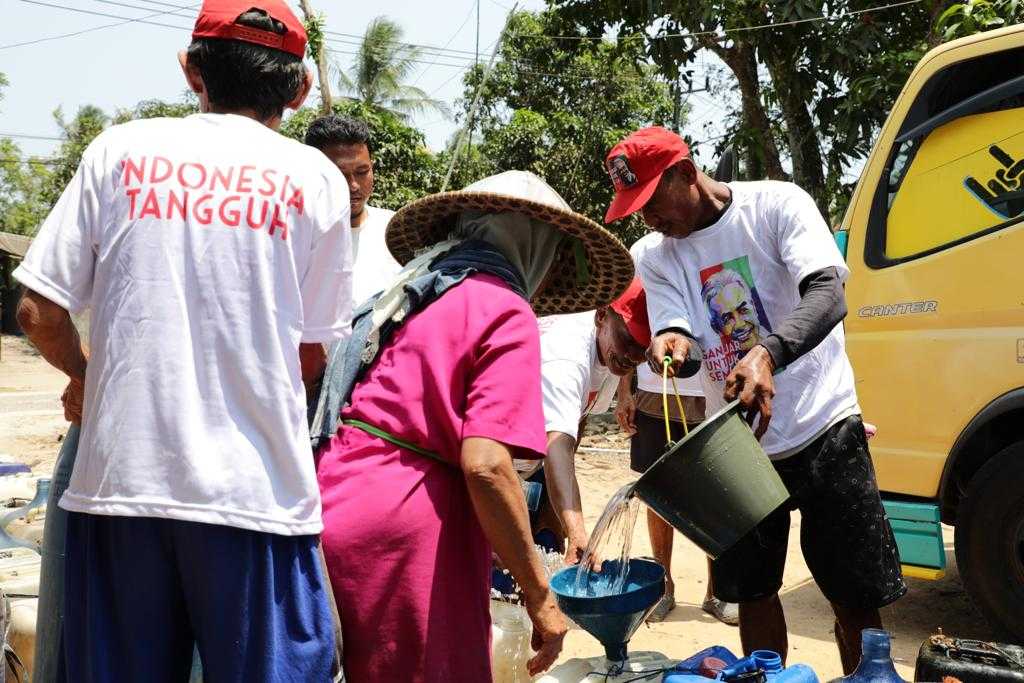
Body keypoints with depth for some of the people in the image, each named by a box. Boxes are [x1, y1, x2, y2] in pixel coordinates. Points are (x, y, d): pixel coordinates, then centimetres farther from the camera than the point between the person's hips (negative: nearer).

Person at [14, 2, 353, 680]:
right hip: (256, 490, -2)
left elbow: (40, 312, 3)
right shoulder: (317, 180, 1)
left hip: (120, 474, 2)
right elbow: (312, 352, 5)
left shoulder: (121, 150, 4)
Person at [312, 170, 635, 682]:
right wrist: (539, 596, -10)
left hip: (330, 505, 8)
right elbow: (485, 465, -18)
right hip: (401, 536, -8)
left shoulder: (407, 294, 17)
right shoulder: (506, 312, -7)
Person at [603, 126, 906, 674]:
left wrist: (767, 353, -41)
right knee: (752, 591, 10)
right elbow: (686, 353, -6)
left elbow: (828, 295, -22)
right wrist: (674, 347, -31)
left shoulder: (777, 204, -8)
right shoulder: (658, 259, 4)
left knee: (856, 594, 2)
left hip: (821, 429, -4)